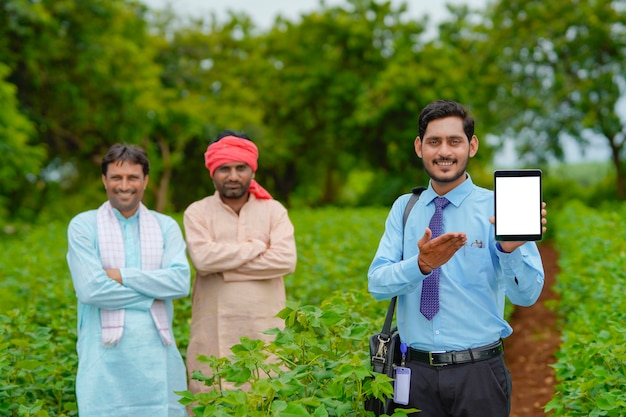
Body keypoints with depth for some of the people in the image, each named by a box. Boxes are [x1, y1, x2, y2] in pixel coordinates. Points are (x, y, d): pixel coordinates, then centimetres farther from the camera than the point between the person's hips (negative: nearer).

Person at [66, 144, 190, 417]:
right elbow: (90, 289, -10)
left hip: (158, 353, 2)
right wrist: (152, 294, -6)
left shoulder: (166, 227, 10)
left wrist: (120, 275, -10)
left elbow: (181, 282, -5)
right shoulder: (83, 226, 3)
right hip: (106, 355, -2)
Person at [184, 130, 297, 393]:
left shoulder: (273, 210, 9)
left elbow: (286, 260, -7)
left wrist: (224, 268, -8)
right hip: (214, 334, -1)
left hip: (265, 332, 1)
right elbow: (203, 257, -13)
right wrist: (257, 247, -5)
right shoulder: (197, 213, 6)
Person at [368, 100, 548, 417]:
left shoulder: (497, 208, -5)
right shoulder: (403, 208, 4)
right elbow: (377, 284, -7)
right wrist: (421, 265, -26)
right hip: (417, 370, 2)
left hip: (479, 372, -2)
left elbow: (527, 294, -14)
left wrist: (510, 249, -35)